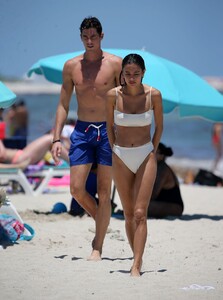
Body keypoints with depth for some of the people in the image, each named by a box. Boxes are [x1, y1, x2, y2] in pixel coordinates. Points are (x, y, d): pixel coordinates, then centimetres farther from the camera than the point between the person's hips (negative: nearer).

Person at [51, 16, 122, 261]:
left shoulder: (115, 64, -3)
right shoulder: (71, 66, 5)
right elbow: (63, 105, 9)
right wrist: (56, 139, 2)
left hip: (108, 131, -2)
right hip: (82, 131, 3)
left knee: (104, 192, -1)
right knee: (76, 189, -4)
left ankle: (98, 247, 5)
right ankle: (101, 221, 24)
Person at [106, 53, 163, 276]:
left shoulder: (153, 95, -9)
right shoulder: (113, 95, -7)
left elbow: (159, 126, 6)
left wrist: (151, 152, 7)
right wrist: (116, 151, 9)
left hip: (146, 157, -2)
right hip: (121, 158, 2)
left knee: (140, 213, -10)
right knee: (128, 214, 7)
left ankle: (135, 267, -14)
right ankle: (138, 259, 20)